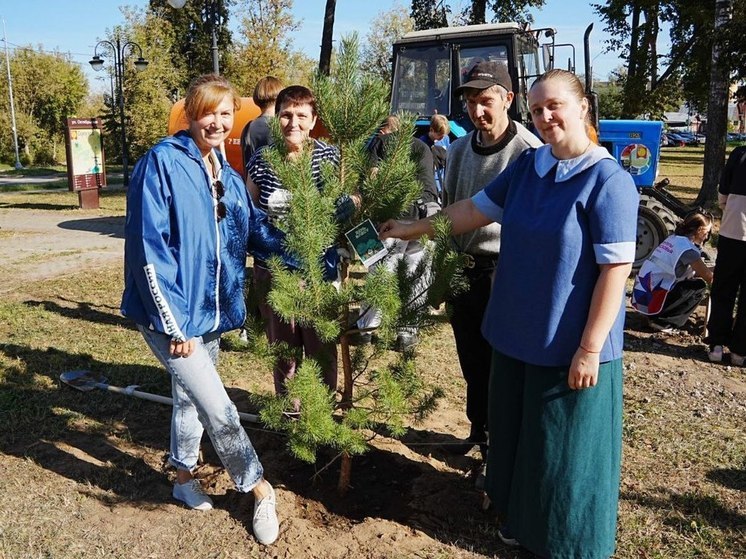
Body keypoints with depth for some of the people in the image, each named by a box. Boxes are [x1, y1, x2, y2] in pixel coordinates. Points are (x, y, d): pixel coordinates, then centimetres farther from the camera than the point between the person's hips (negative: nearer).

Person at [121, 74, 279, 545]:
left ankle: (184, 476, 43)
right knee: (218, 409, -5)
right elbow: (149, 247, -18)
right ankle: (260, 490, 14)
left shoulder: (227, 174, 7)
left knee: (191, 396, 22)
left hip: (211, 311, 7)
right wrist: (175, 322, -19)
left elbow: (256, 229, 11)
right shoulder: (162, 162, -15)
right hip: (172, 313, -7)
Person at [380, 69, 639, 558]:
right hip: (518, 335, 7)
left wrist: (590, 349, -20)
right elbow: (475, 210, 12)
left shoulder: (608, 181, -16)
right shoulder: (528, 165, 4)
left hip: (571, 347, -6)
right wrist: (415, 229, 11)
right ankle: (522, 518, 45)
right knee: (515, 434, 21)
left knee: (567, 449, 10)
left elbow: (616, 269, -19)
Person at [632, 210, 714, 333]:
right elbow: (708, 278, -10)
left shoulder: (674, 238, 14)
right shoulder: (687, 247, -14)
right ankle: (663, 322, -3)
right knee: (699, 287, -4)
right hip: (651, 301, -9)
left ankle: (657, 317, 12)